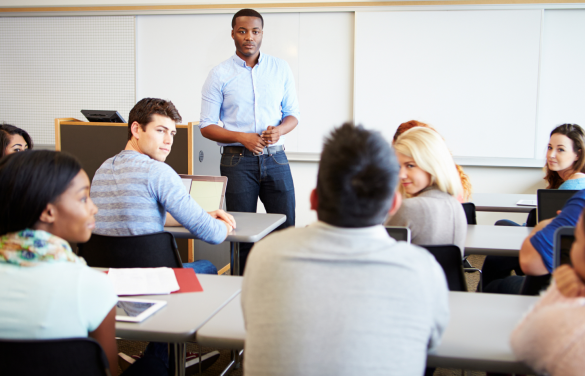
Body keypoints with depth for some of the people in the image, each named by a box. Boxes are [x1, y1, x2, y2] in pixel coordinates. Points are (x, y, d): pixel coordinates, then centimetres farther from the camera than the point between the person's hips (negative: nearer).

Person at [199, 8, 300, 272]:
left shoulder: (280, 69, 9)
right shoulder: (219, 75, 2)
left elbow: (293, 113, 13)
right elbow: (206, 126, 0)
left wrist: (279, 130, -11)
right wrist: (242, 137, -16)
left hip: (275, 158, 2)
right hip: (238, 160, -2)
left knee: (286, 228, 2)